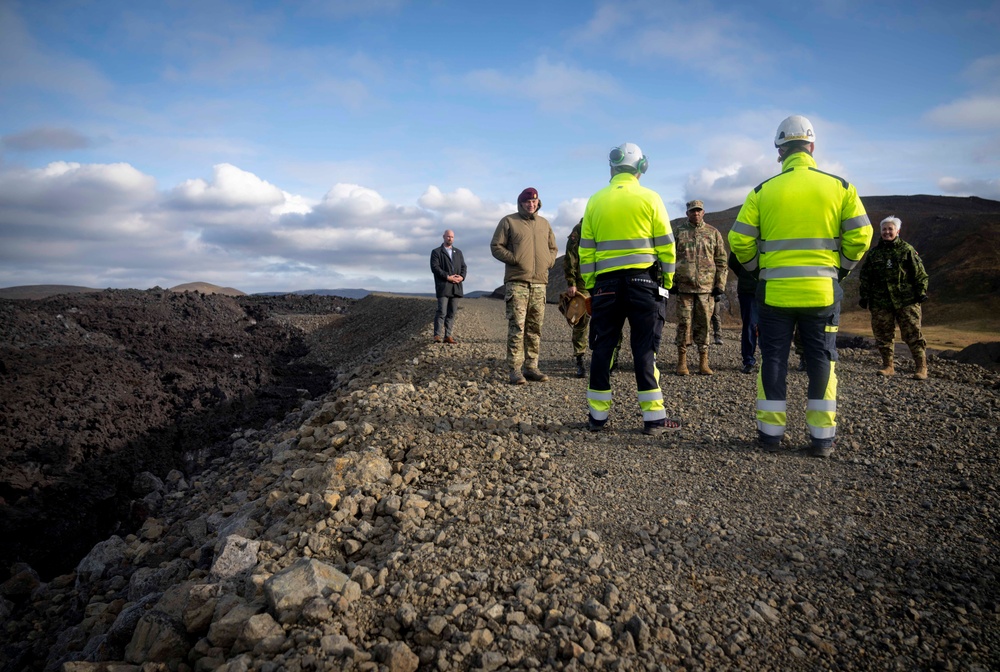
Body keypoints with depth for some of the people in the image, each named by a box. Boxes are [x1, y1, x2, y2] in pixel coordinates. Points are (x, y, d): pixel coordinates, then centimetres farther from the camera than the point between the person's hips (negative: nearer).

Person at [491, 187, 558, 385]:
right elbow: (496, 246, 1)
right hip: (517, 282, -5)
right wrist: (515, 259, -9)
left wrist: (549, 261, 7)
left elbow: (553, 248, 27)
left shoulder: (544, 223, 19)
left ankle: (531, 366, 12)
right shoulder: (509, 221, 5)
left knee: (535, 328, 6)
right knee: (516, 327, -9)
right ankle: (515, 370, -7)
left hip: (539, 283, 5)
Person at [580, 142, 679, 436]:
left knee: (602, 348, 7)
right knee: (645, 349, 0)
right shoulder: (649, 198, 1)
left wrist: (590, 286, 11)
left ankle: (597, 416, 12)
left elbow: (586, 249, 7)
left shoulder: (595, 201, 8)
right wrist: (667, 282, 7)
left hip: (606, 282, 2)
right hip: (643, 280, -2)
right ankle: (654, 417, 2)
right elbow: (666, 246, 0)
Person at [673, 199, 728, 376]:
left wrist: (720, 284, 3)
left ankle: (703, 362, 9)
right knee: (684, 324, 1)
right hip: (684, 286, -1)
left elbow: (721, 261, 10)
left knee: (703, 324, 3)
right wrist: (671, 281, -1)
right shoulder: (678, 232, 8)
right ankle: (682, 361, 8)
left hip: (707, 288, 1)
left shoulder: (713, 233, 11)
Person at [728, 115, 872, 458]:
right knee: (822, 361, 10)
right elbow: (860, 235, -1)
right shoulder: (840, 187, 1)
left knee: (773, 361, 9)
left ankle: (771, 433, 14)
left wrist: (758, 269, 13)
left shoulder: (763, 191, -1)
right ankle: (822, 438, 12)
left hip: (775, 291, 0)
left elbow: (739, 240, -3)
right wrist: (841, 268, 14)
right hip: (822, 289, 1)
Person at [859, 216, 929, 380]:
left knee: (913, 334, -4)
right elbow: (865, 276, 14)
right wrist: (865, 296, 9)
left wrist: (921, 292, -2)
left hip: (906, 300, -3)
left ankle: (921, 367, 1)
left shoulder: (907, 249, 4)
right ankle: (888, 366, 16)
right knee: (883, 335, 5)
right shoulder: (874, 252, 11)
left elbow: (920, 273, 5)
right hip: (881, 302, 3)